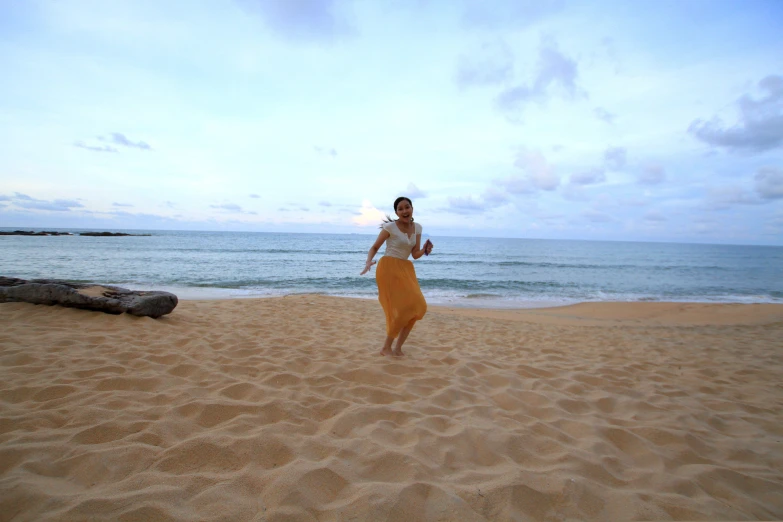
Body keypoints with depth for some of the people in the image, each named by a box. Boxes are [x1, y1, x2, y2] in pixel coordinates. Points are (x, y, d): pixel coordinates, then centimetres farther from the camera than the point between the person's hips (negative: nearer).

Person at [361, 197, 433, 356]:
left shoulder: (417, 228, 9)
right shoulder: (390, 227, -7)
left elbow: (415, 254, 8)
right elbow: (374, 247, -2)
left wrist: (425, 250, -13)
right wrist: (368, 262, -21)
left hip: (406, 269, 7)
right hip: (389, 269, -6)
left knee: (417, 307, -2)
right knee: (402, 307, -13)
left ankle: (398, 348, 12)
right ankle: (386, 348, 6)